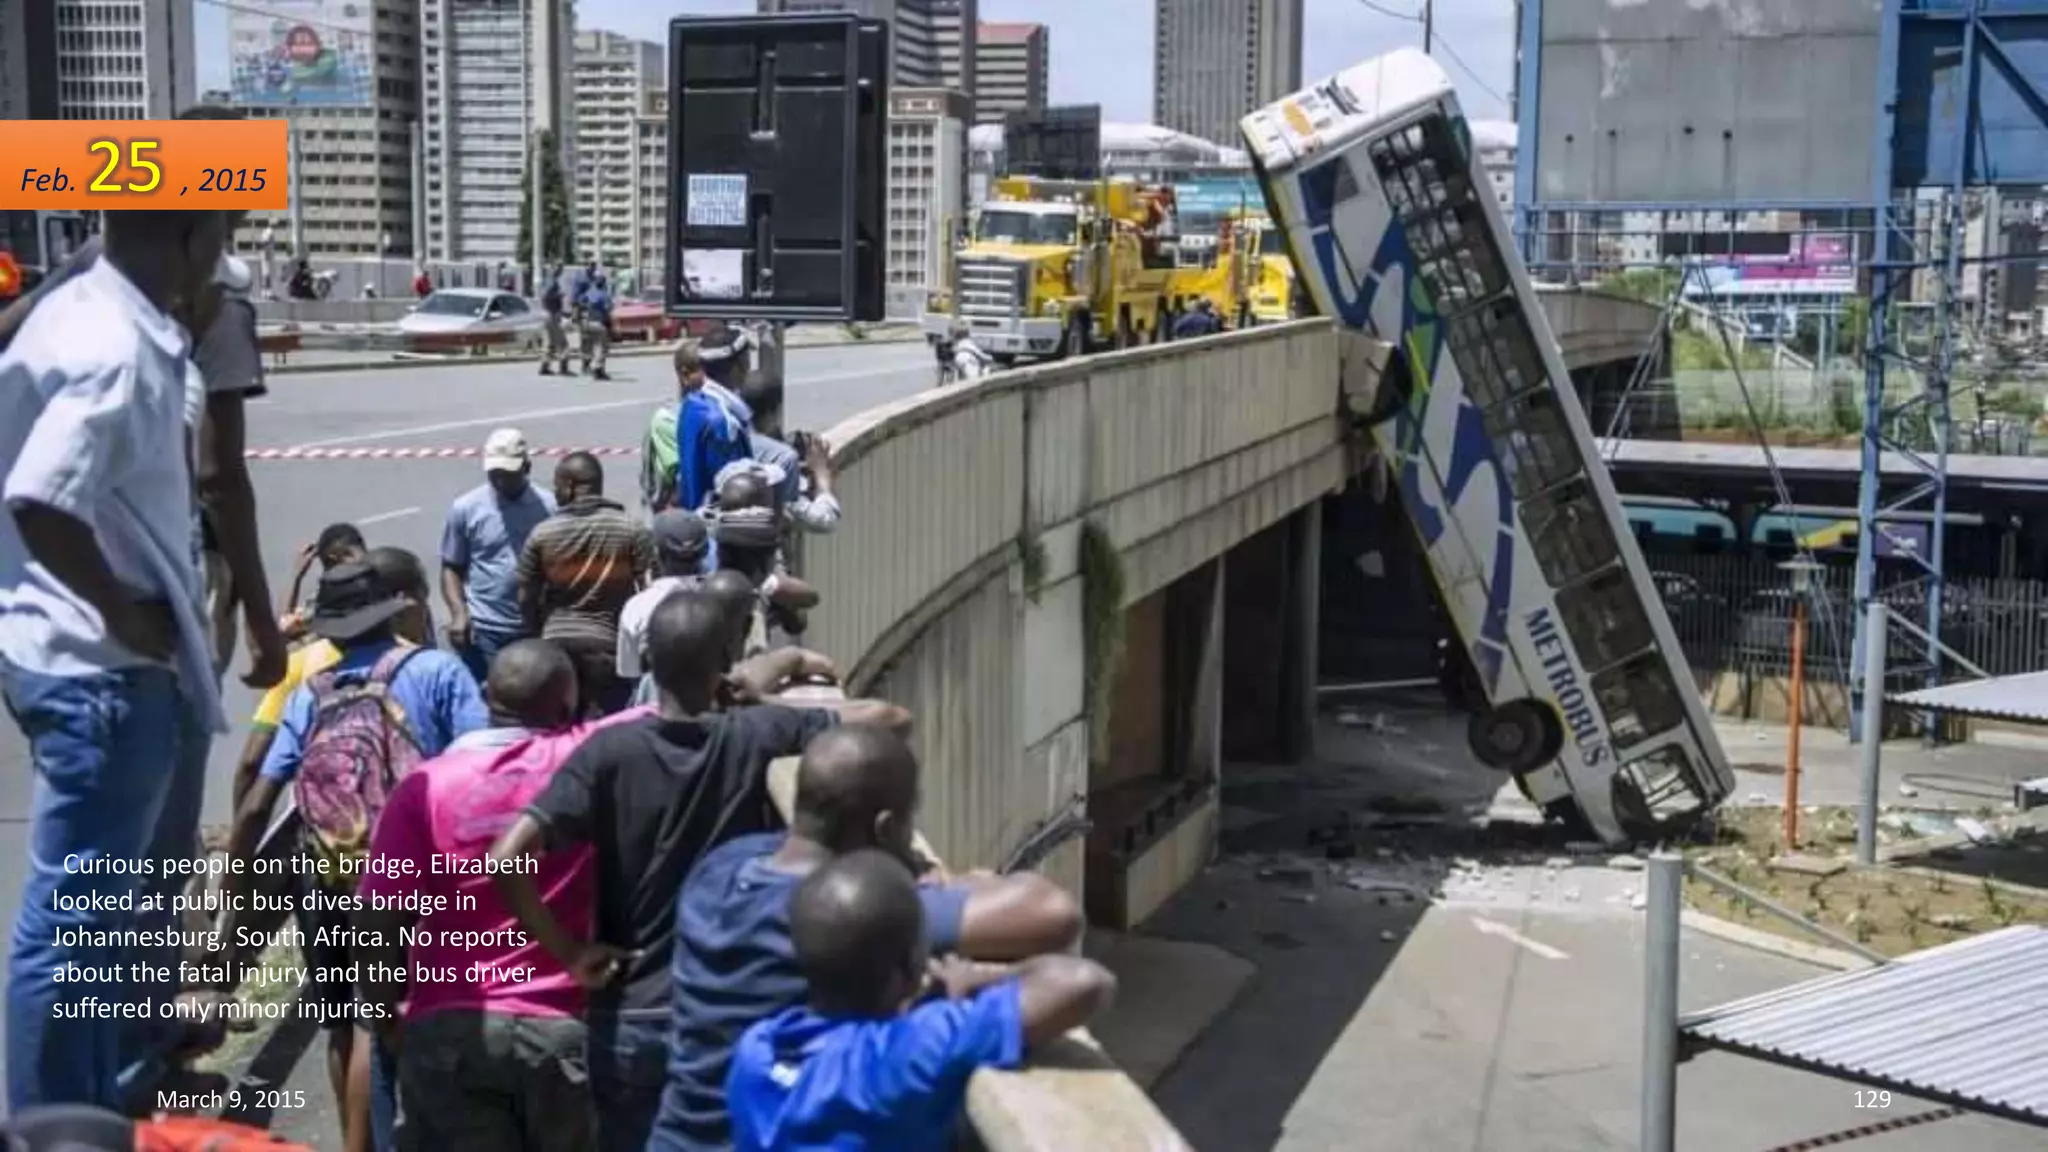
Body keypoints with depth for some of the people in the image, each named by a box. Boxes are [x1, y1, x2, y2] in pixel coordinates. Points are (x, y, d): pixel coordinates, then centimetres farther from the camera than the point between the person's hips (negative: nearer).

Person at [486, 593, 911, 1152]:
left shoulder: (609, 752, -11)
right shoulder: (757, 737, -11)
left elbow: (507, 859, -21)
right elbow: (891, 718, -2)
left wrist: (568, 952, -9)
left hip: (630, 1018, 0)